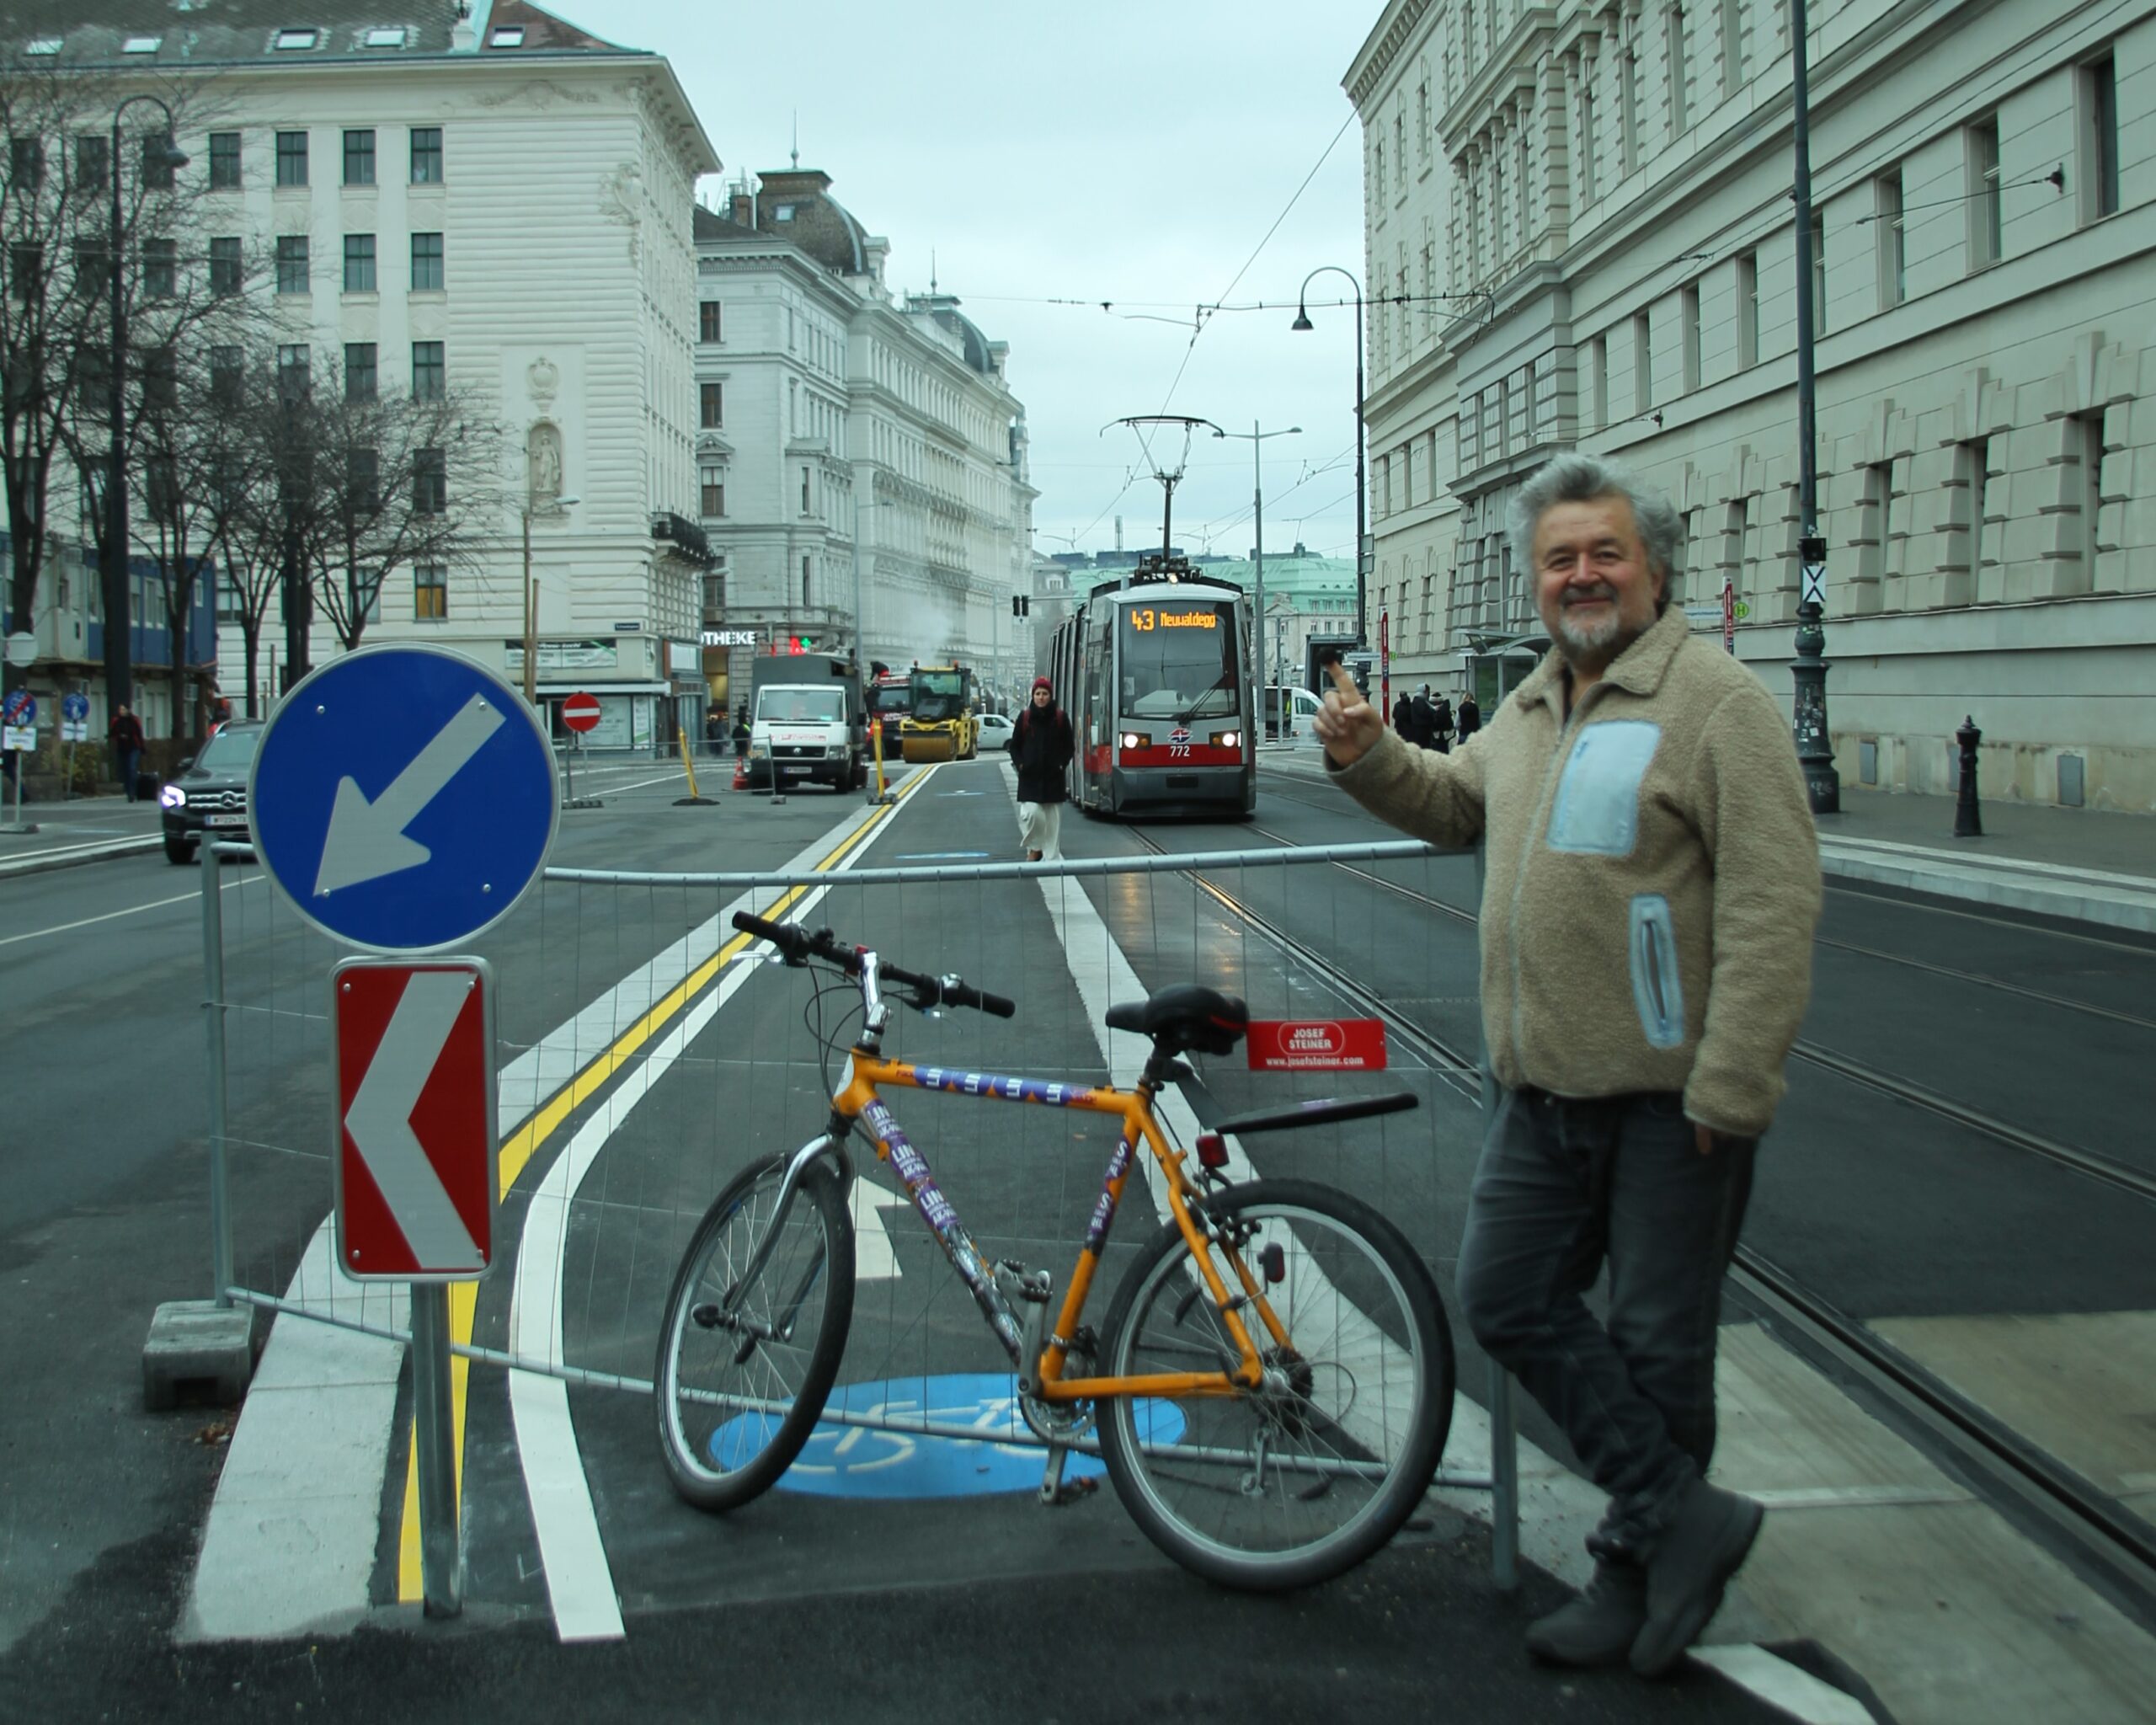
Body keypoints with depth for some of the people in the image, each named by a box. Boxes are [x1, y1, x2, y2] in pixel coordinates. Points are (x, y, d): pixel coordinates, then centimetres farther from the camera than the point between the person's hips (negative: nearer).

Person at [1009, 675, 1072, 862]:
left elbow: (1068, 746, 8)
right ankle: (1034, 848, 12)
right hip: (1030, 776, 0)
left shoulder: (1060, 718, 2)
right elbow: (1014, 745, 9)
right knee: (1031, 813, -11)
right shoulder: (1024, 718, 3)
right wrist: (1020, 763, -5)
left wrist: (1062, 763, -5)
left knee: (1053, 817, 1)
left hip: (1053, 776, 0)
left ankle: (1051, 855, 9)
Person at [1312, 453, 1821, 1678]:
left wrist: (1730, 1090, -22)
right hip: (1546, 1087, 8)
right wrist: (1368, 756, 11)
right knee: (1510, 1299, 6)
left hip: (1672, 1095, -8)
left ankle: (1636, 1576, 21)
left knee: (1657, 1345, 4)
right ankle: (1685, 1519, 13)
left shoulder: (1715, 700, -12)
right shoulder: (1533, 707, 14)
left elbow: (1775, 908, -18)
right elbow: (1453, 806, 32)